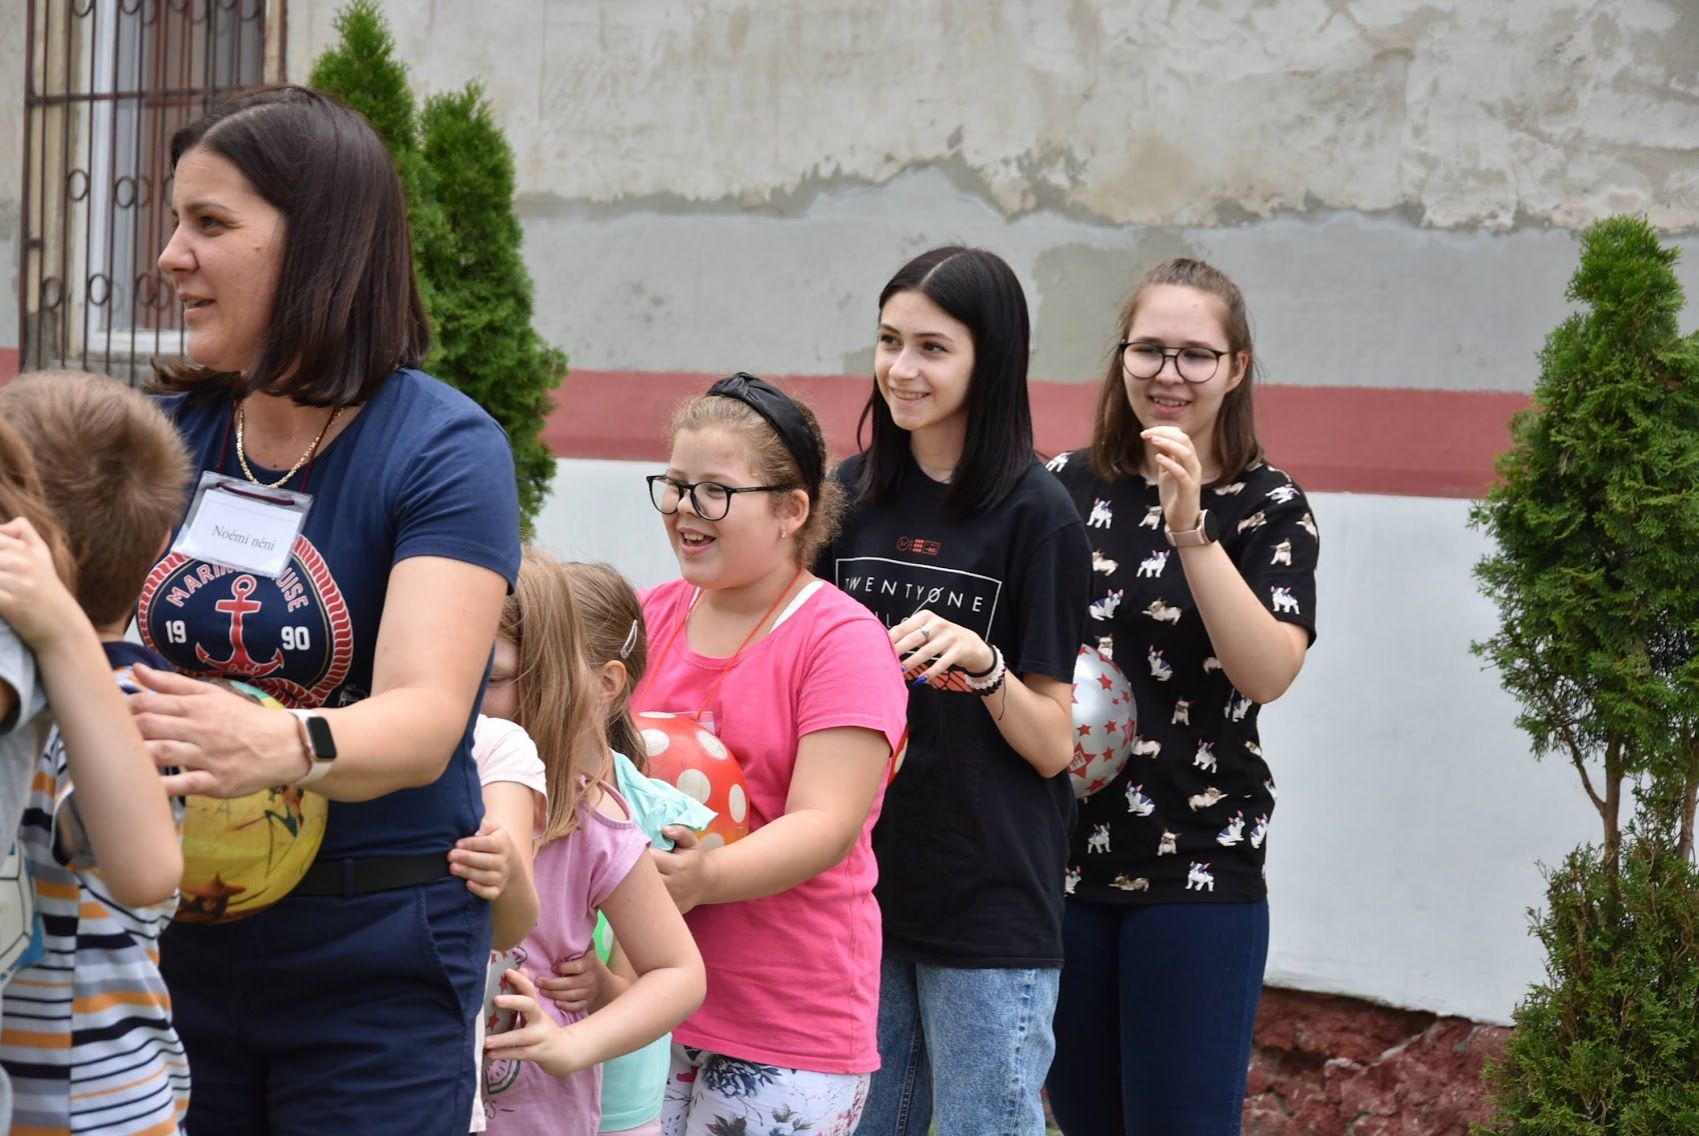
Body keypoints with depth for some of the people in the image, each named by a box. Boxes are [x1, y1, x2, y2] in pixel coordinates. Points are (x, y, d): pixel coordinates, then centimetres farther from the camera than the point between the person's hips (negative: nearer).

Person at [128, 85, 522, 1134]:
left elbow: (426, 720, -23)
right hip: (173, 936, 4)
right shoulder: (166, 434, 5)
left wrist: (279, 746, -43)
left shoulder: (445, 448, -11)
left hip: (372, 955, -4)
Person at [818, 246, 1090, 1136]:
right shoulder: (852, 494, 4)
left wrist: (983, 665, -25)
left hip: (989, 907, -4)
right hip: (860, 888, 5)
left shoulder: (1033, 513, -8)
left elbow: (1051, 745, -8)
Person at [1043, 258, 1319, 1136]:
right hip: (1058, 851, 3)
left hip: (1198, 867, -3)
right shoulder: (1067, 485, 5)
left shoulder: (1269, 509, -2)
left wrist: (1190, 526, -24)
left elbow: (1267, 673, -17)